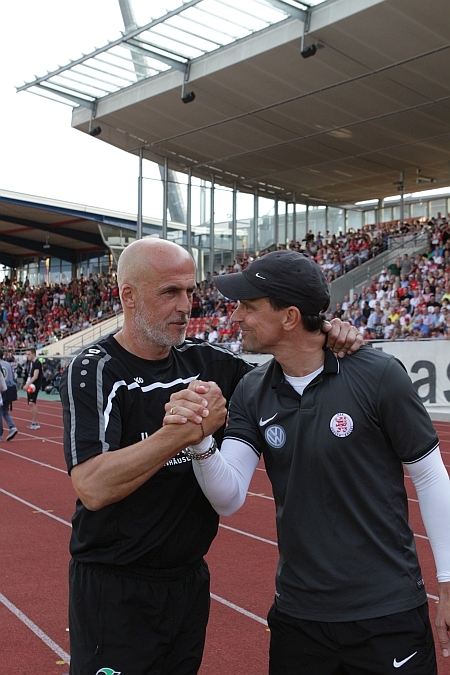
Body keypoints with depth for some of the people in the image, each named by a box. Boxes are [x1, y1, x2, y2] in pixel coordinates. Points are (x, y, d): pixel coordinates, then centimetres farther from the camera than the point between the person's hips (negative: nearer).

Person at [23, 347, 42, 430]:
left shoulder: (37, 363, -12)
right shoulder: (29, 362, 14)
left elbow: (35, 376, -18)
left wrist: (27, 384, -23)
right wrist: (26, 385, 10)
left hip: (35, 385, -9)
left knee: (32, 403, -15)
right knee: (33, 404, 11)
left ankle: (34, 422, -12)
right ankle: (36, 422, 17)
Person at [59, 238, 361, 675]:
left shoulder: (204, 361, 1)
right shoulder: (94, 371, -15)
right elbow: (93, 488, -26)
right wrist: (188, 429, -29)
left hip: (190, 579, 5)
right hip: (115, 592, -5)